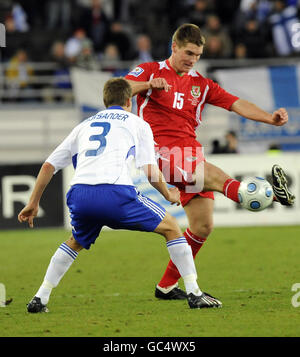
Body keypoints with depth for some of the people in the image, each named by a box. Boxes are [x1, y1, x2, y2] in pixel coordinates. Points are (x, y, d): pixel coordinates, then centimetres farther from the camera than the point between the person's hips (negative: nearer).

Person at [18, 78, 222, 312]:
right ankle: (194, 294, 7)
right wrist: (169, 195, 26)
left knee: (76, 242, 33)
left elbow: (48, 166, 28)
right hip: (115, 192, -4)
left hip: (79, 194, 4)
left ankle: (40, 299, 23)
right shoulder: (137, 123, 20)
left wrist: (33, 203, 35)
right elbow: (151, 171, 9)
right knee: (171, 228, 14)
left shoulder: (84, 126, 31)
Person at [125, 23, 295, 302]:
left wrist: (270, 118, -6)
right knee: (211, 174, -31)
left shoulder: (201, 85, 20)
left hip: (190, 151, 6)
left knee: (202, 226, -3)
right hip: (160, 152, -6)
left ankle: (167, 286, 10)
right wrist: (148, 84, -26)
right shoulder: (150, 71, 8)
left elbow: (237, 104, 10)